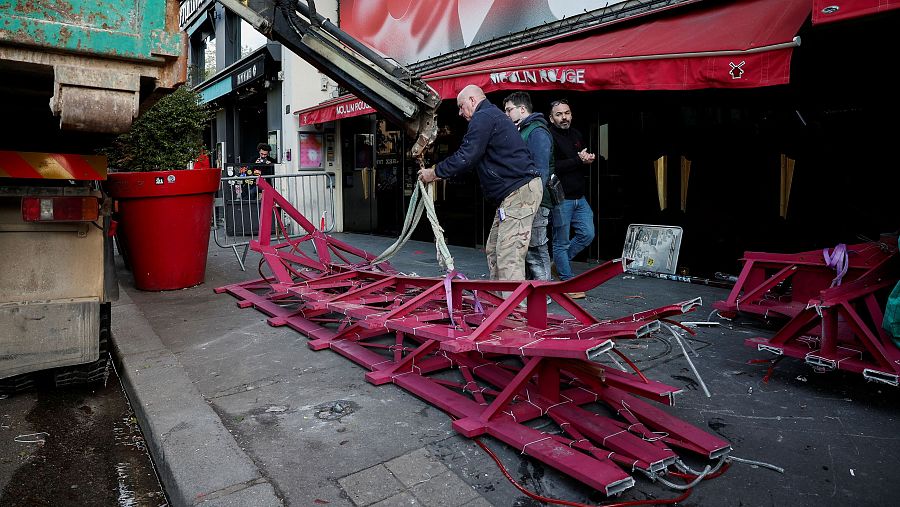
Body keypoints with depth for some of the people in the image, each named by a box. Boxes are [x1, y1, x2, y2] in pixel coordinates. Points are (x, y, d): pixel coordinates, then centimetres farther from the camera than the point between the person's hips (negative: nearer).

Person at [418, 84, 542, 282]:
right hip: (515, 191, 11)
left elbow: (466, 157, -16)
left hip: (519, 191, -11)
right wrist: (440, 172, 23)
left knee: (509, 258, -13)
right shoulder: (495, 115, 26)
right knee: (494, 251, 15)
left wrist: (434, 173, -4)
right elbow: (474, 159, 28)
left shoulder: (483, 117, -8)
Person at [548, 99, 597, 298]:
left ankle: (558, 263, 26)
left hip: (579, 197, 8)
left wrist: (588, 161, 1)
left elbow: (585, 167, 24)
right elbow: (551, 167, -22)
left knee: (587, 234, 8)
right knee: (562, 242, 1)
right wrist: (578, 160, -17)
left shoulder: (577, 135, 15)